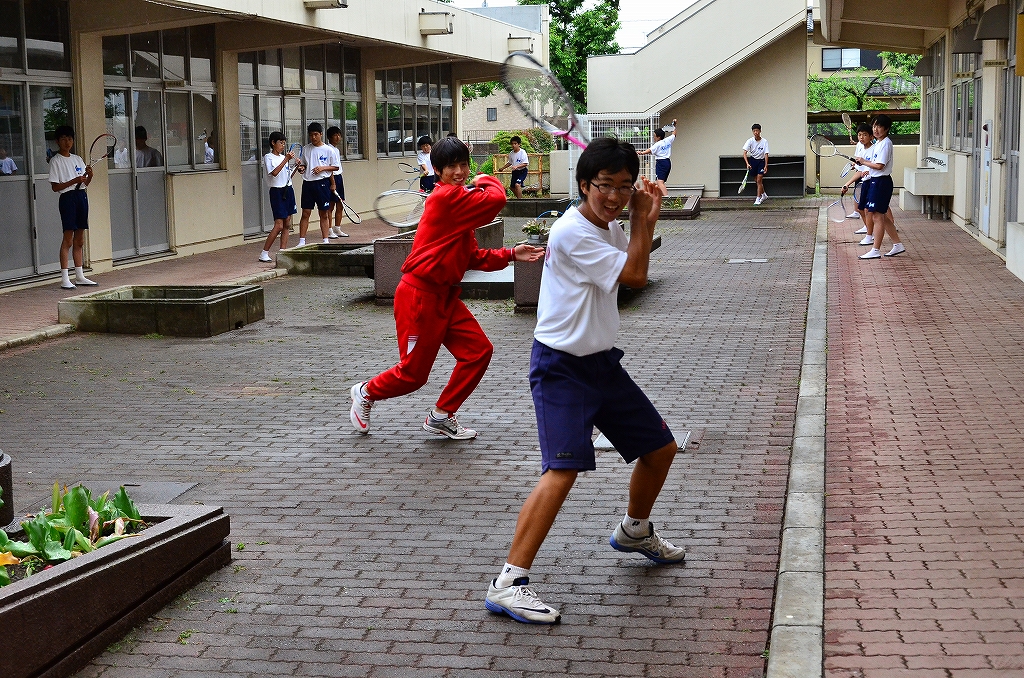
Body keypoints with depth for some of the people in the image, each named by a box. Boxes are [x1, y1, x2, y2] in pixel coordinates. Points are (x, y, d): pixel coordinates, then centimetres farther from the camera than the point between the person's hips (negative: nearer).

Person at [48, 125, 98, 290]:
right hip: (67, 198, -6)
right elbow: (55, 187, -10)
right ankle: (65, 279, -9)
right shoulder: (56, 161, -3)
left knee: (79, 240, 10)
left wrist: (89, 175, -2)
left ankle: (79, 276, 15)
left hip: (81, 196, 6)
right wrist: (74, 181, -19)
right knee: (68, 240, -9)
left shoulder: (78, 159, 15)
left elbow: (86, 183, 19)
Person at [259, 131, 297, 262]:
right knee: (279, 225, -11)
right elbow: (274, 173, -22)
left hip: (288, 190, 7)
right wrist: (286, 159, -24)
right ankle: (264, 253, -5)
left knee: (287, 224, 6)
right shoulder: (268, 157, -6)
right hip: (277, 191, -7)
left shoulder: (283, 157, 14)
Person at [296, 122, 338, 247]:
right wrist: (302, 167, -4)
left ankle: (325, 240, 11)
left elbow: (335, 167, 3)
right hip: (308, 183, 2)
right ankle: (301, 241, 4)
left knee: (324, 214, 3)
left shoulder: (328, 150, 0)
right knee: (305, 213, 2)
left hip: (322, 183, -2)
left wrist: (322, 168, -11)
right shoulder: (306, 149, 10)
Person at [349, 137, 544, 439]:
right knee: (413, 372, 1)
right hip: (420, 296, -9)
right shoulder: (446, 197, -18)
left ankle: (441, 417, 16)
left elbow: (473, 257, 15)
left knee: (479, 351, 2)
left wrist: (510, 255, 5)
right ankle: (366, 393, 30)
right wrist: (486, 181, -6)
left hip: (445, 297, 9)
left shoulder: (459, 200, 14)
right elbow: (495, 199, -28)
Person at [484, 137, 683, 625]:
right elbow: (634, 276, -19)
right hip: (561, 368, -9)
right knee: (564, 469, -24)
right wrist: (640, 219, -7)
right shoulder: (572, 232, -20)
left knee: (660, 448, 17)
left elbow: (635, 272, 23)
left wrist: (647, 219, 10)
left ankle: (635, 531, 43)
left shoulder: (609, 228, 8)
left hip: (602, 361, 9)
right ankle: (508, 584, -23)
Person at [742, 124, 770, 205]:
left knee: (759, 180, -10)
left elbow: (766, 154, -11)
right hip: (752, 161, 2)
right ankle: (764, 195, 33)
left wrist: (766, 166, -18)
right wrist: (747, 163, -31)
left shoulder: (764, 141, -12)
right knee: (758, 180, 13)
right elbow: (745, 153, -18)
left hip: (761, 161, -2)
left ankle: (758, 199, -5)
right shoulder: (750, 141, -11)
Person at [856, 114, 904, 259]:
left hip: (881, 182, -10)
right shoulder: (878, 143, 15)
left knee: (877, 216, -7)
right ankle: (897, 244, 21)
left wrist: (863, 162, -8)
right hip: (875, 181, 10)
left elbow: (879, 165, -20)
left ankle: (875, 250, -4)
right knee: (882, 217, 14)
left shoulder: (886, 143, -14)